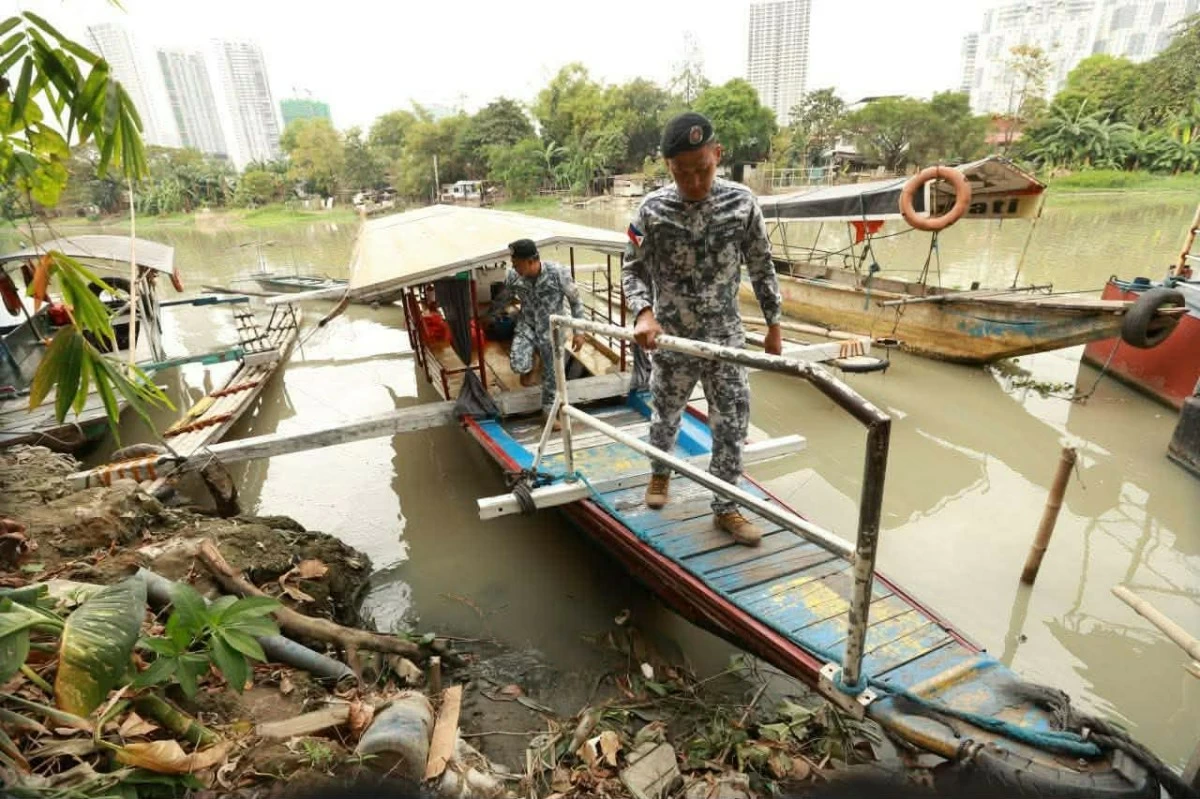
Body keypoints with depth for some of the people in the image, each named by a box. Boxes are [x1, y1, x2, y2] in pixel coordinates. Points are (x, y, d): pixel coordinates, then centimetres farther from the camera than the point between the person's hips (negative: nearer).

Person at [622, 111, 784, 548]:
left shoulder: (741, 202, -6)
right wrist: (644, 313, -23)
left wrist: (773, 326, 6)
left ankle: (725, 508, 23)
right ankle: (660, 472, 48)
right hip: (671, 338, 0)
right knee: (665, 416, 18)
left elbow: (762, 268, 3)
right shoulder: (652, 210, -10)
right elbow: (632, 270, -4)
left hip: (726, 336, 1)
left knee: (732, 425, 4)